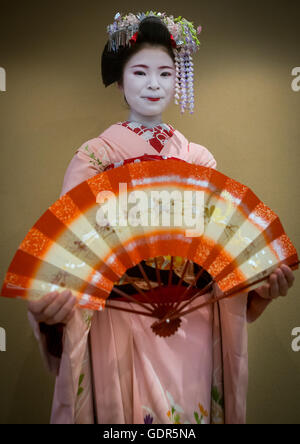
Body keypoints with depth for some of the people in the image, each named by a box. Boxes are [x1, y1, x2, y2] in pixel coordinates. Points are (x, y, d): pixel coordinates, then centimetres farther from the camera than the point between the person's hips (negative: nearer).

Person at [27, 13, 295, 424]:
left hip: (192, 335, 3)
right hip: (116, 332, -2)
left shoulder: (200, 159, 4)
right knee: (122, 411, 10)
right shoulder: (94, 156, -3)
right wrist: (46, 301, -26)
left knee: (190, 407, 15)